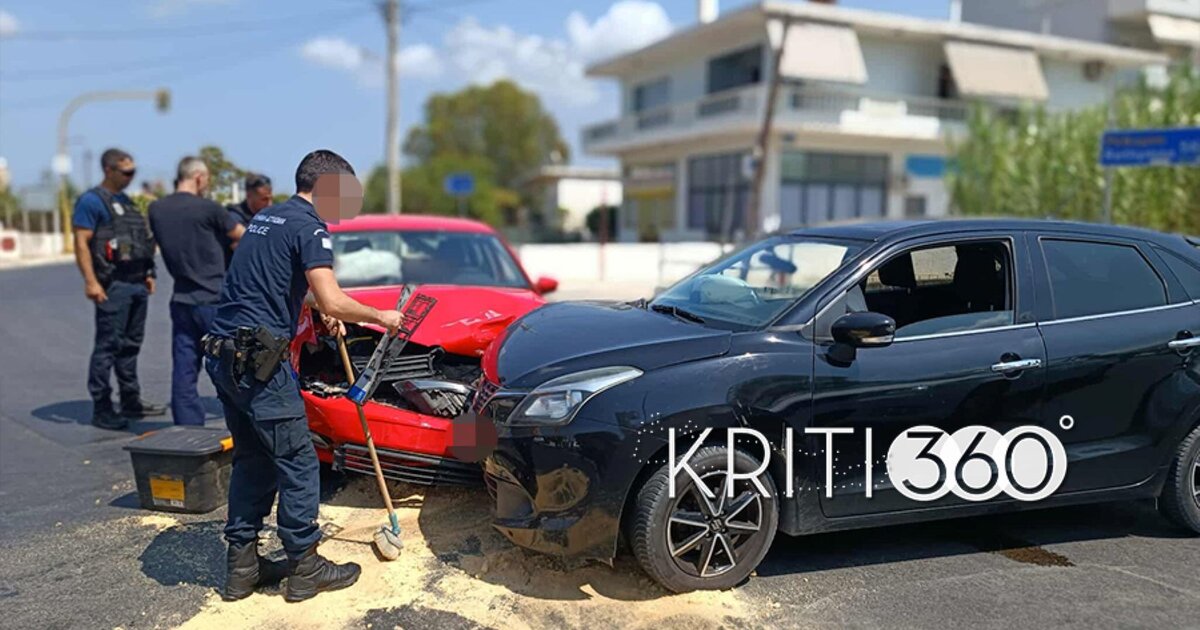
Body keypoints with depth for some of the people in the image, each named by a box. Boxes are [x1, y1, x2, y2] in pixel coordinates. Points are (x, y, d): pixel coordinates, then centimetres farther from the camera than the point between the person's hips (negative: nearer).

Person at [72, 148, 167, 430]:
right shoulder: (91, 201, -6)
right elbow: (81, 243, -12)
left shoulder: (126, 201, 19)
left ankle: (131, 401, 21)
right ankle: (101, 408, 0)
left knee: (131, 344, 13)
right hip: (113, 286, -8)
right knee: (107, 346, -5)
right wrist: (90, 282, -19)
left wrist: (147, 273, 19)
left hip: (137, 284, 8)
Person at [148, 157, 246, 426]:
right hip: (214, 301, -5)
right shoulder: (208, 208, -12)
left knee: (183, 374, 6)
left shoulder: (156, 210, 5)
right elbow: (242, 236, 1)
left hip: (181, 302, 5)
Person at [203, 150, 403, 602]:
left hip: (223, 354, 10)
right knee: (297, 461, 1)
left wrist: (322, 313, 41)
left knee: (251, 459, 17)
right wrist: (381, 318, -2)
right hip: (259, 360, -9)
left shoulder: (265, 218, 20)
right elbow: (333, 301, -18)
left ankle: (241, 567, 21)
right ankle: (305, 568, 9)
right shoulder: (309, 227, -9)